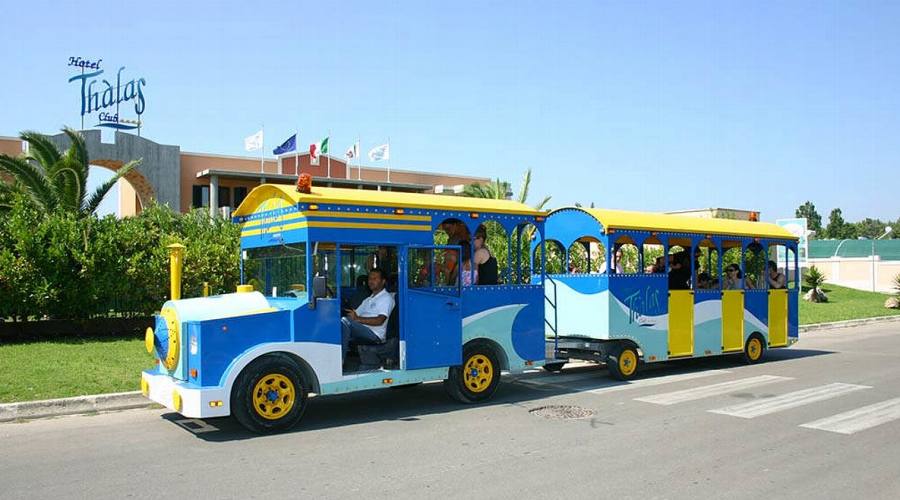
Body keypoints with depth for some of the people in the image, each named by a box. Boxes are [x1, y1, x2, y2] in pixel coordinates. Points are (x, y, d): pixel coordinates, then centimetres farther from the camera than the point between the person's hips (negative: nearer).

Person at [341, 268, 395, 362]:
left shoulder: (386, 298, 5)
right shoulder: (368, 300, 31)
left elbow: (379, 321, -11)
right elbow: (355, 315, 19)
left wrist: (357, 319, -21)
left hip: (374, 334, -7)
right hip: (361, 331, 7)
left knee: (345, 322, -30)